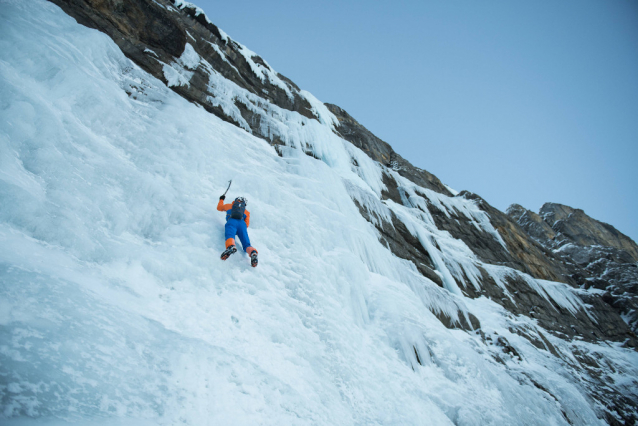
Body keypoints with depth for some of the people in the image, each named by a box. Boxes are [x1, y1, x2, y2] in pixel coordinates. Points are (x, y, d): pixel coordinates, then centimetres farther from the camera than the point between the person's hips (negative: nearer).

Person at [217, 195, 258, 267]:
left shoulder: (229, 206, 36)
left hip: (231, 222, -1)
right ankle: (253, 252, -46)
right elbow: (246, 224, 22)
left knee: (230, 236, -29)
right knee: (246, 243, -12)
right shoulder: (247, 212, 35)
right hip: (242, 223, 1)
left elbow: (219, 208, 54)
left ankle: (231, 246, -65)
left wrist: (221, 199, 71)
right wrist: (243, 230, 41)